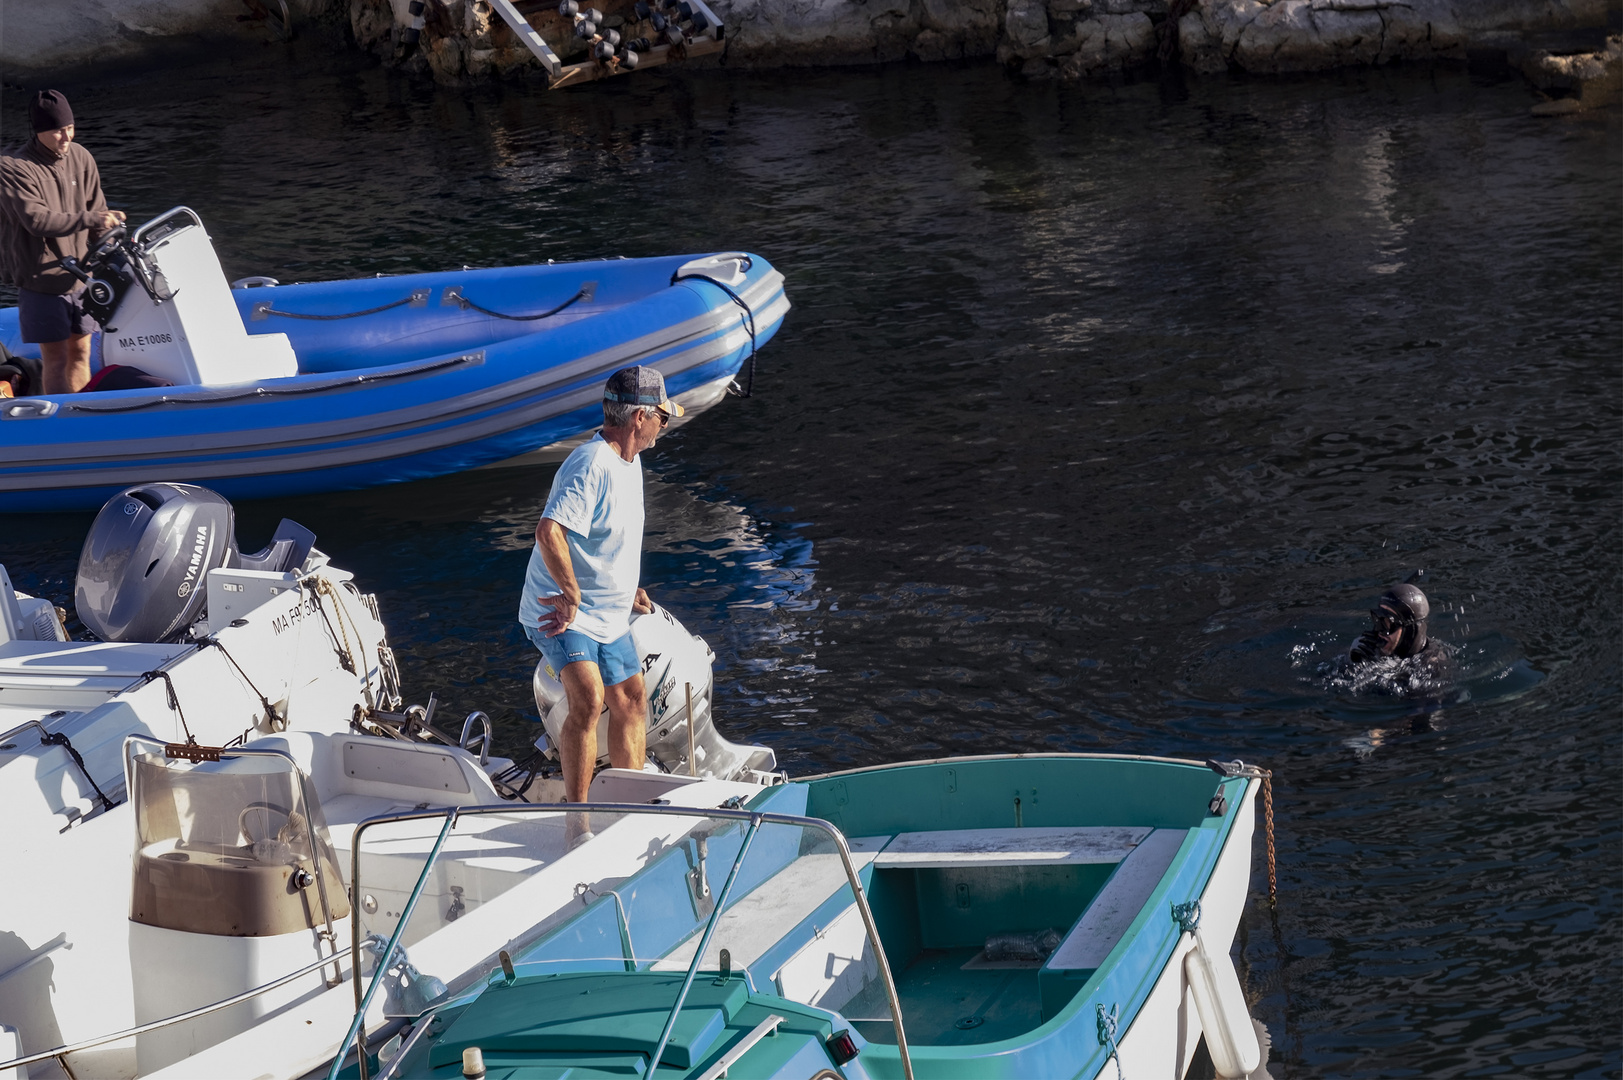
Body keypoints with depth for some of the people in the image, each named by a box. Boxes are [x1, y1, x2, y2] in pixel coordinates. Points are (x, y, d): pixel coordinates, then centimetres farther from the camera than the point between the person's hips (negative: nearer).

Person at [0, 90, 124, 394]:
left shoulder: (81, 158, 2)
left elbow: (97, 209, 9)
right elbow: (36, 219, -27)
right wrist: (89, 219, -30)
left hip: (80, 275, 6)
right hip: (41, 280, -6)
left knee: (80, 352, 13)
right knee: (56, 359, -4)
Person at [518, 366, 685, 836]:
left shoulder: (629, 462, 10)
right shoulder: (591, 465, -24)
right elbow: (549, 532, -37)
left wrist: (628, 590, 25)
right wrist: (571, 595, -34)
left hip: (608, 616, 10)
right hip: (562, 615, -10)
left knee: (631, 701, 18)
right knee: (588, 700, -27)